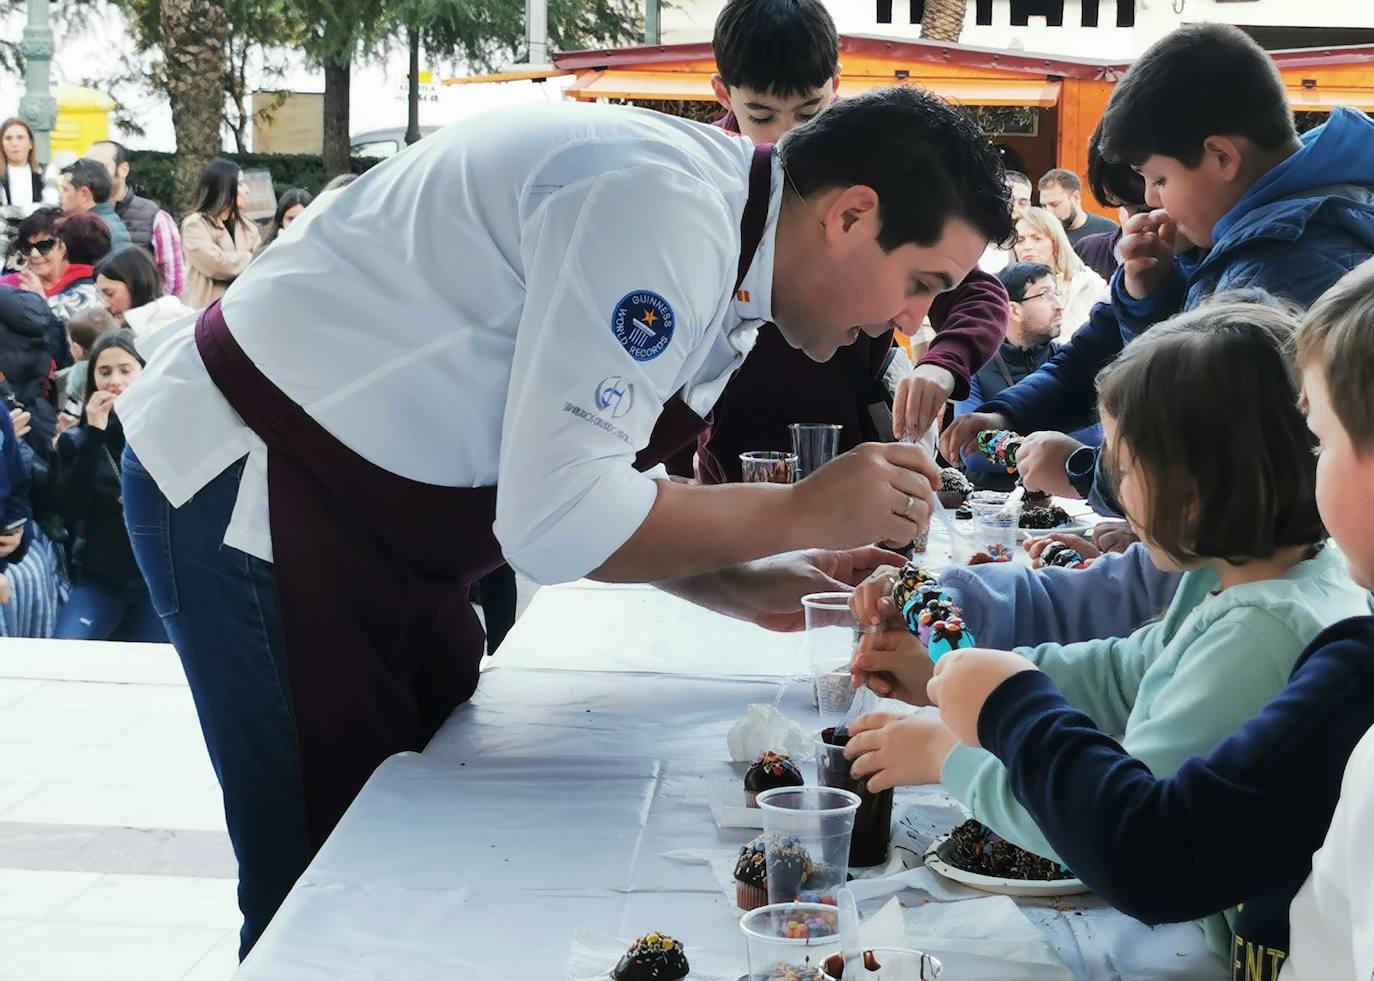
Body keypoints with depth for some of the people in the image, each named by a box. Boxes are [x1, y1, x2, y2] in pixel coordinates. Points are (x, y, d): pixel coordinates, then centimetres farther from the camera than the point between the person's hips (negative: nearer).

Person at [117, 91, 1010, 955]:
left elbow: (579, 475, 10)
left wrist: (745, 584, -2)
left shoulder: (722, 250, 5)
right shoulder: (663, 211, -26)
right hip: (252, 494, -9)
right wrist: (800, 512, -18)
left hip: (376, 513, 10)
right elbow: (557, 524, -29)